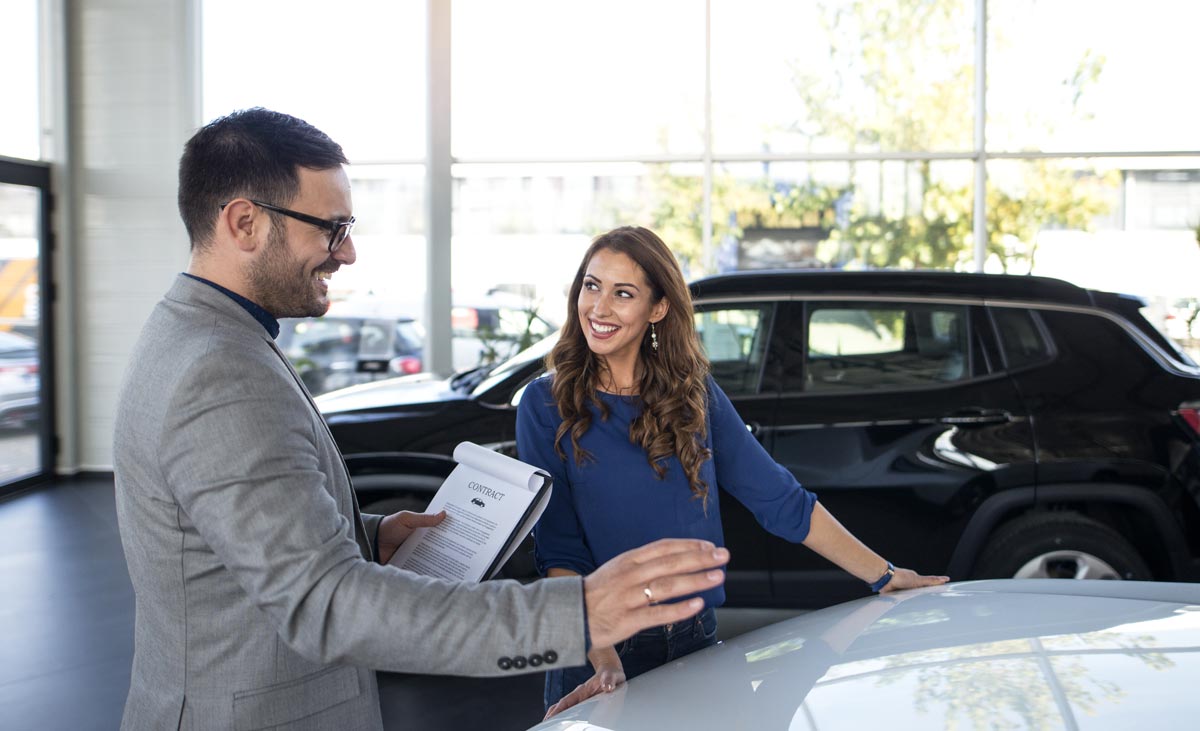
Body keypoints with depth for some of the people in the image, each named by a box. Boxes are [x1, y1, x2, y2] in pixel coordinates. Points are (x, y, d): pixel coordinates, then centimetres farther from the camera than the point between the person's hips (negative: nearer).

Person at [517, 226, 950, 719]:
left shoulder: (694, 395, 2)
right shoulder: (546, 405, -7)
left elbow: (783, 502, 4)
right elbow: (559, 553, -12)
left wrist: (884, 577, 0)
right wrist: (604, 662, -24)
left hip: (698, 644, 3)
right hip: (597, 662, -2)